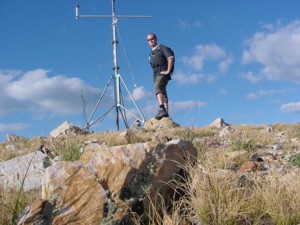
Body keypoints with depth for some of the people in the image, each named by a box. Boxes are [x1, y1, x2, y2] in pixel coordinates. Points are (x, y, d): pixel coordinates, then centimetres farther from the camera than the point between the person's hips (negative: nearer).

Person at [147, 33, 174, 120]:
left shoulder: (162, 48, -2)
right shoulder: (151, 53, 22)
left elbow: (171, 58, -15)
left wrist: (168, 71, -17)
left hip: (163, 73, -9)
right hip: (156, 75, 9)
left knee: (157, 87, -31)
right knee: (163, 94, 8)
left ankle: (162, 109, -43)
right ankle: (166, 113, 9)